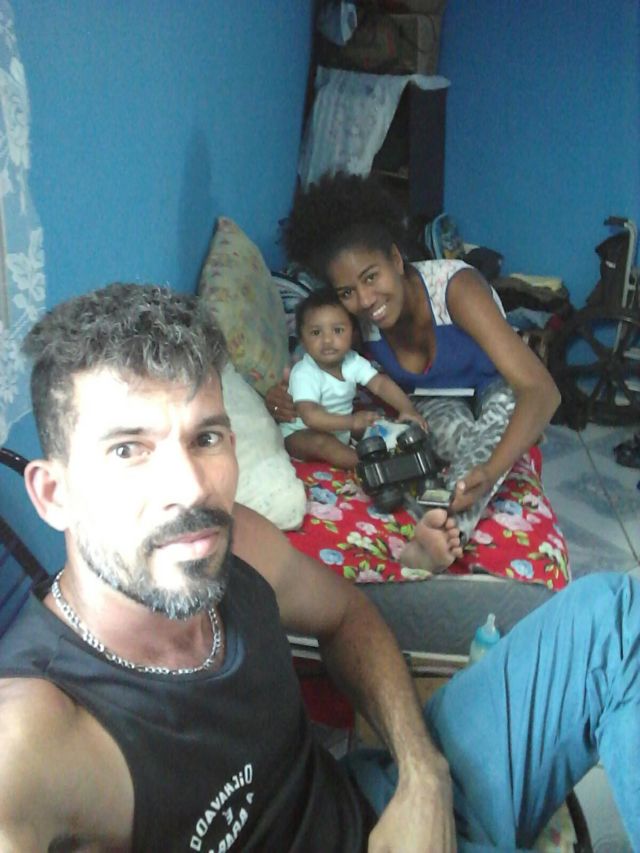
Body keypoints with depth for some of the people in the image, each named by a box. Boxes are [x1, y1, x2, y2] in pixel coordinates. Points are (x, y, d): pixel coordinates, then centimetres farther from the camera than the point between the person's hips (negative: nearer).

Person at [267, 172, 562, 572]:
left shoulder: (454, 285, -34)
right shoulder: (356, 318, -19)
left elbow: (541, 390, -41)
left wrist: (490, 471, -59)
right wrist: (285, 395, -25)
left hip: (491, 393, -3)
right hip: (432, 405, 4)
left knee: (506, 401, -41)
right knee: (464, 437, -35)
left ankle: (441, 530, -63)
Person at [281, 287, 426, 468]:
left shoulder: (352, 361, -10)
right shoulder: (304, 374, -29)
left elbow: (380, 383, -15)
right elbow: (310, 416, -40)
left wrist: (407, 409, -32)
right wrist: (352, 422, -46)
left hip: (339, 427, 7)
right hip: (302, 434, -7)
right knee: (321, 442, -34)